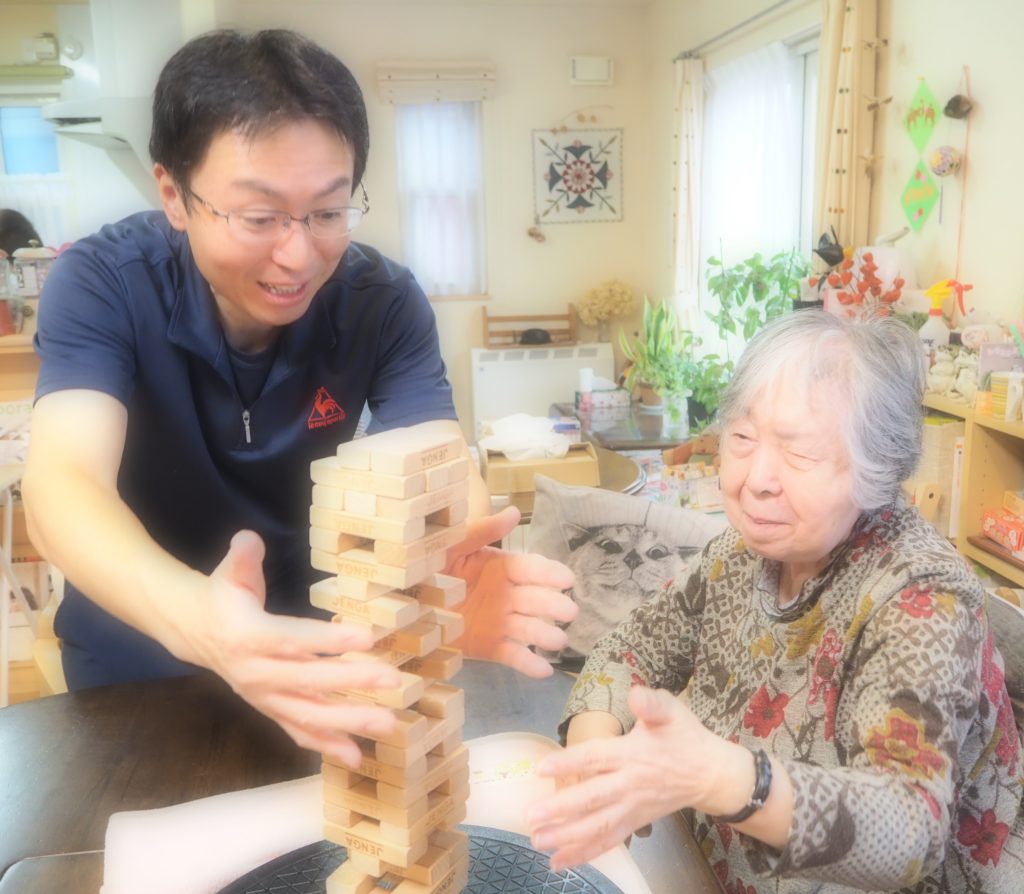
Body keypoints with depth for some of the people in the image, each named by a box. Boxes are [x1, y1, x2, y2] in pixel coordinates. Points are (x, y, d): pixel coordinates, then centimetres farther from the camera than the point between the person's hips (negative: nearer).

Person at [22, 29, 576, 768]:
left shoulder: (384, 301, -17)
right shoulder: (101, 284, -21)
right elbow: (62, 485, -35)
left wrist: (457, 567, -50)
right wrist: (192, 616, -56)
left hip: (310, 645, 1)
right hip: (136, 655, -1)